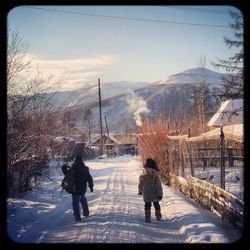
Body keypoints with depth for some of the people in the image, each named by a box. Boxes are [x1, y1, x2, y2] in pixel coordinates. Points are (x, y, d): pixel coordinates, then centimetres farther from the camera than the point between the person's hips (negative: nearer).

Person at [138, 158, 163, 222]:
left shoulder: (142, 175, -5)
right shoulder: (155, 175, -18)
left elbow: (140, 184, 8)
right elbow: (158, 185, -16)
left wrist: (140, 191, 24)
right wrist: (160, 194, -10)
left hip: (146, 195, 2)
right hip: (154, 194, -2)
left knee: (147, 206, 13)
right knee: (156, 205, 18)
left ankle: (147, 218, 7)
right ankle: (158, 216, 30)